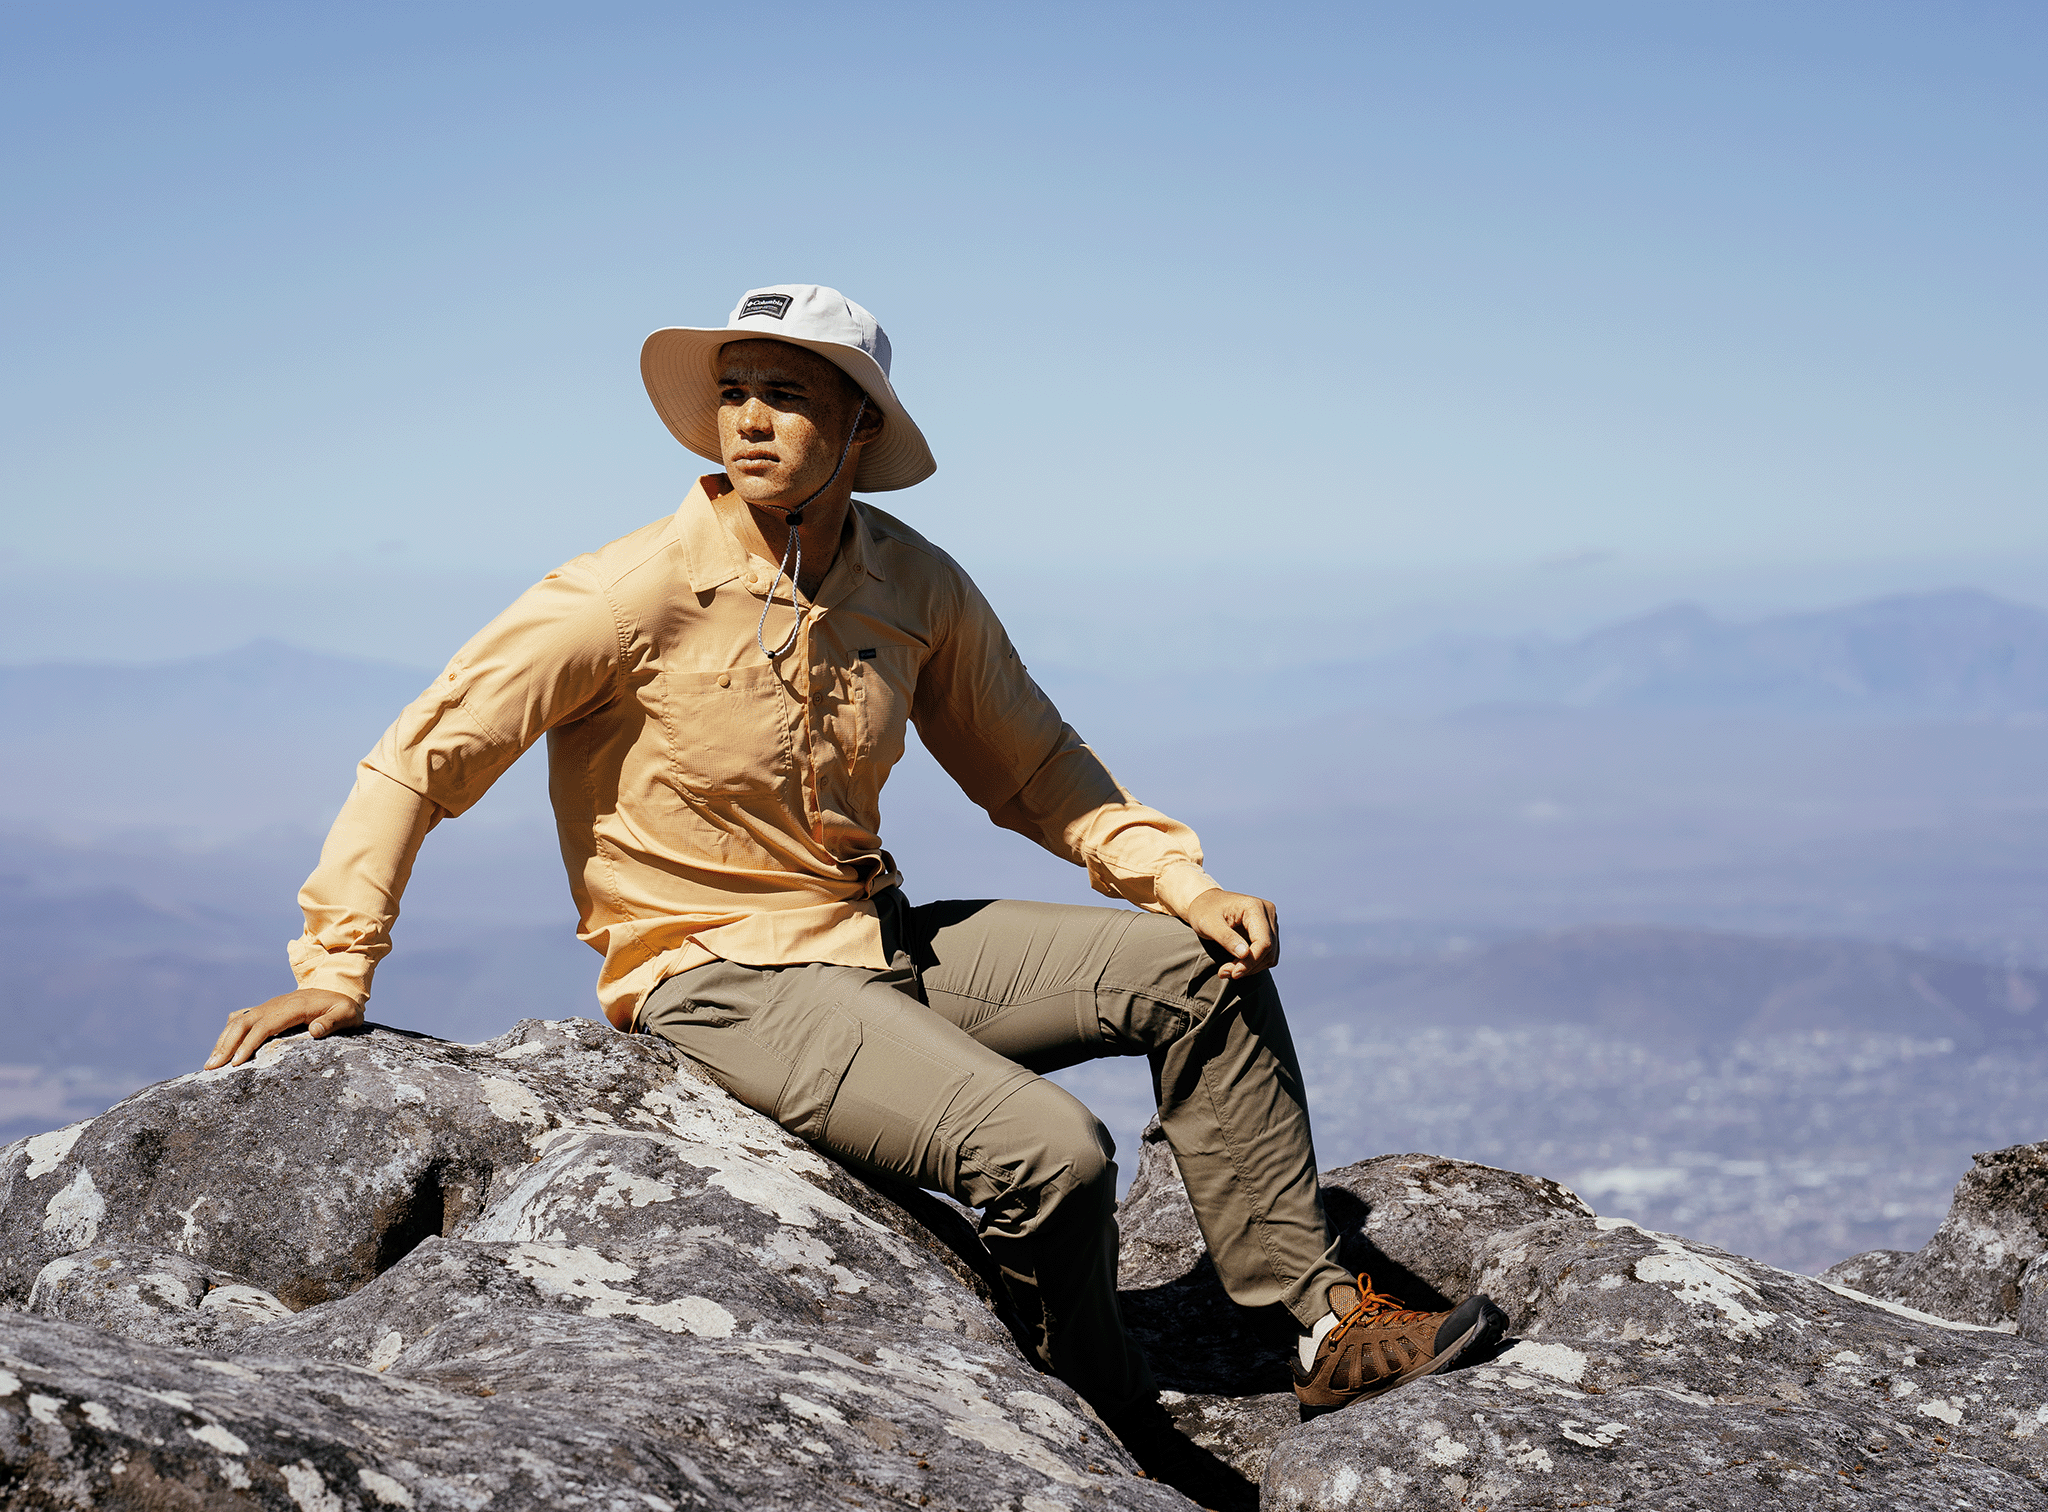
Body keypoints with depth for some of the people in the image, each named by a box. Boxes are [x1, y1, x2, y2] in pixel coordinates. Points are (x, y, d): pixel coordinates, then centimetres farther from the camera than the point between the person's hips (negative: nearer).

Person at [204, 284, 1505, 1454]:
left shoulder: (918, 589, 0)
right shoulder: (642, 592, -17)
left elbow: (1033, 769, 14)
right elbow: (424, 755, -12)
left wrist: (1180, 881, 0)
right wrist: (337, 969, -16)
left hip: (883, 943, 7)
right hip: (715, 976, -7)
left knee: (1204, 970, -4)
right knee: (1051, 1151, -25)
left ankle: (1321, 1324, 1)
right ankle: (1111, 1432, 1)